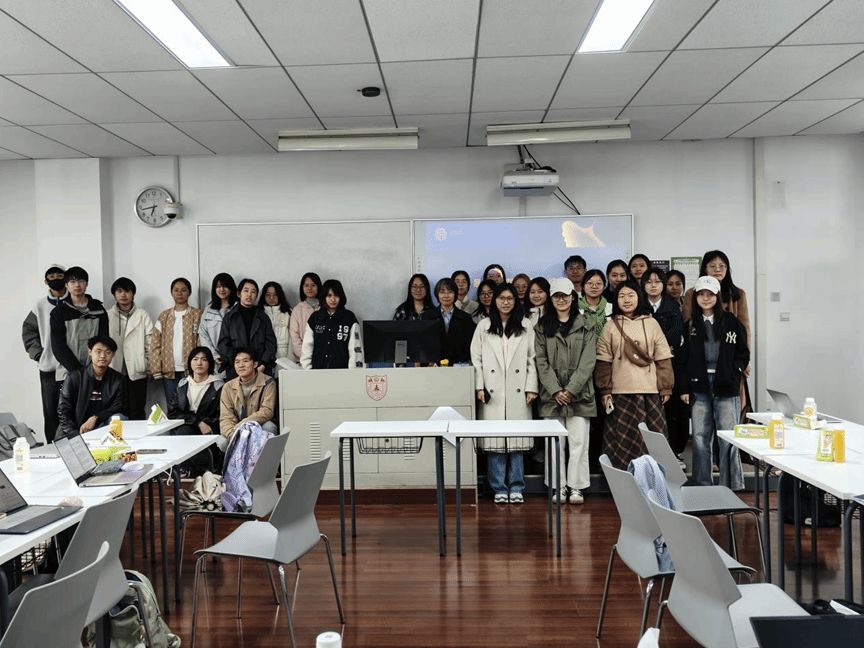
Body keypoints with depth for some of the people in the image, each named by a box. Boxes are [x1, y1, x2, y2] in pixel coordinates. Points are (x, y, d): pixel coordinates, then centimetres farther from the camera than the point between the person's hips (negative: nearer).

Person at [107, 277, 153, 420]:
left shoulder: (143, 315, 3)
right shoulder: (107, 316, 6)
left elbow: (149, 343, 2)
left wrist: (150, 368, -1)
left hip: (137, 372, -1)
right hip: (113, 372, 1)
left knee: (137, 411, 3)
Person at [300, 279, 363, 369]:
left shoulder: (349, 318, 3)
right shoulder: (315, 318, 10)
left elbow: (355, 348, 1)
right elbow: (307, 346, 10)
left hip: (342, 369, -2)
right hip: (318, 369, 2)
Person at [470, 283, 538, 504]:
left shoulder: (526, 327, 10)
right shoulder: (483, 326, 8)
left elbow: (532, 359, 7)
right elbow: (476, 358, 5)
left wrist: (531, 387, 0)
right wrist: (479, 386, -3)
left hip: (517, 392, 0)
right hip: (492, 392, 0)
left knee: (517, 441, 2)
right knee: (494, 442, -1)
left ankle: (516, 488, 12)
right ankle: (499, 489, 9)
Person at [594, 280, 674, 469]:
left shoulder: (651, 324, 8)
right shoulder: (611, 326, 6)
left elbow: (663, 359, 7)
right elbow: (603, 361, 4)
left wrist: (666, 388, 3)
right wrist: (605, 390, -2)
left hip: (650, 390, 1)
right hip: (621, 391, -1)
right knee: (624, 436, 1)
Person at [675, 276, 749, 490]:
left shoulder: (731, 322, 6)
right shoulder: (690, 326, 9)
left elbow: (743, 353, 10)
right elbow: (681, 359, 8)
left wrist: (734, 372, -5)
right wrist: (684, 388, 2)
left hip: (726, 388, -1)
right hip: (699, 388, 2)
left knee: (728, 439, -1)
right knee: (700, 439, 4)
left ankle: (731, 487, 9)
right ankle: (702, 487, 13)